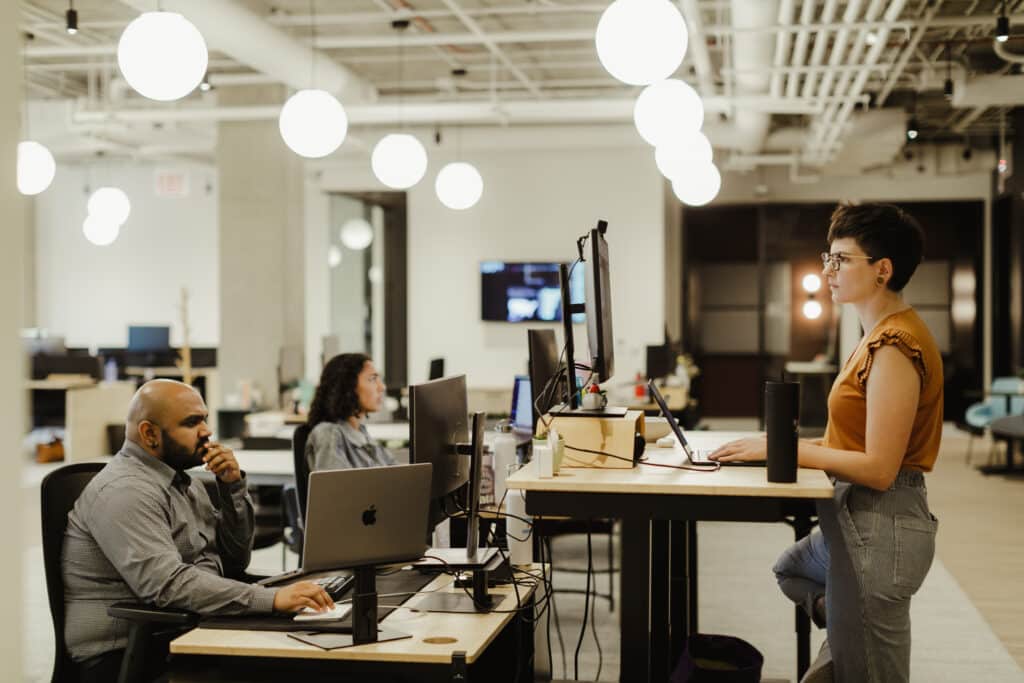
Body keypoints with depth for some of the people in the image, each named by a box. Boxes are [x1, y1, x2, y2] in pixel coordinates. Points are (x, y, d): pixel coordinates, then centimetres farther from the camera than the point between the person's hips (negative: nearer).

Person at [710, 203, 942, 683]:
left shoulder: (894, 346, -21)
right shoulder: (880, 335, 10)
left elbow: (878, 468, -24)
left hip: (879, 526, -11)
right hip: (857, 517, 11)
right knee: (791, 570, 33)